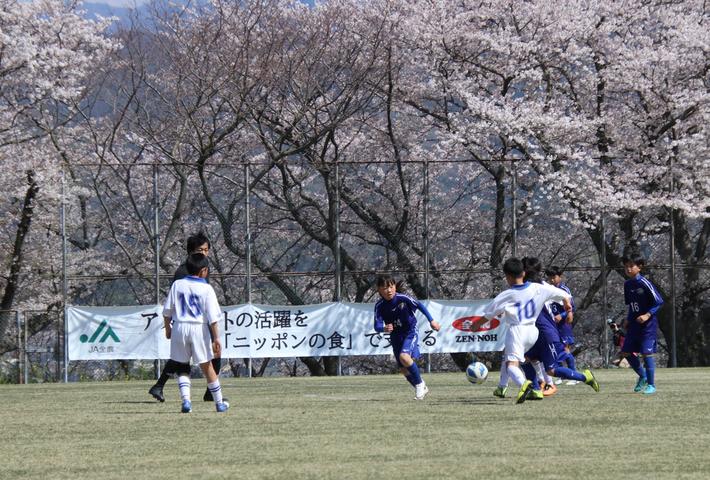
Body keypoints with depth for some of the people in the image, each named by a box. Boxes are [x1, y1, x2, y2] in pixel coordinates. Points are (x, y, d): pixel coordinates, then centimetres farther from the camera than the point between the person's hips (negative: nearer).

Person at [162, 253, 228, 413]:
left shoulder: (177, 285, 2)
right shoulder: (206, 289, -6)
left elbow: (167, 310, 5)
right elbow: (213, 317, -10)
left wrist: (168, 328, 18)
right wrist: (216, 338, -8)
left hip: (179, 327, 2)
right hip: (199, 328, -2)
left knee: (183, 366, 13)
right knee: (207, 366, 9)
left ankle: (185, 399, -5)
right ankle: (219, 402, 17)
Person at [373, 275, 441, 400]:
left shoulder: (402, 298, -19)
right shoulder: (379, 306, -13)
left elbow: (420, 306, -9)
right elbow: (377, 325, -19)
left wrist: (431, 320, -11)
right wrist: (384, 328, -42)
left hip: (410, 333, -4)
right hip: (395, 337, 4)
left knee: (404, 357, -28)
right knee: (403, 369, 5)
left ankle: (420, 384, -9)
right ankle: (421, 389, 27)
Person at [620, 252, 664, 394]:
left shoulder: (644, 283, -15)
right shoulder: (627, 284, 7)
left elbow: (659, 302, -13)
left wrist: (648, 315, -21)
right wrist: (628, 319, 11)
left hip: (647, 324, -8)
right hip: (634, 324, 8)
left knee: (647, 353, -9)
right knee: (626, 351, 6)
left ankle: (651, 384, 1)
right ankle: (642, 376, 26)